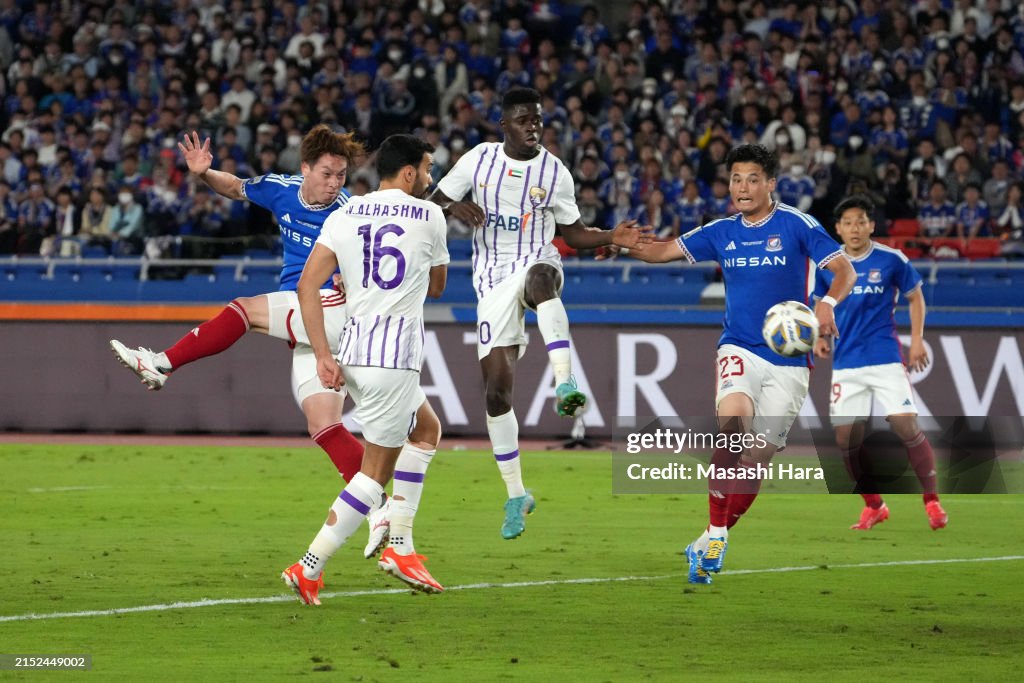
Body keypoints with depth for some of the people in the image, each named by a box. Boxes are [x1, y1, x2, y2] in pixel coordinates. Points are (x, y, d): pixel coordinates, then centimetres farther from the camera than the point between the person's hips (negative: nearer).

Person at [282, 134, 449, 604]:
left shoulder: (343, 217, 9)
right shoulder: (429, 217, 1)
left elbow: (307, 285, -1)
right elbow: (436, 287, 15)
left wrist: (323, 354, -2)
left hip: (353, 353, 6)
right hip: (395, 358, -6)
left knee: (426, 429, 27)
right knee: (375, 472, 2)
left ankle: (399, 545, 20)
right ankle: (308, 569, -5)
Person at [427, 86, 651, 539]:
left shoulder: (555, 173, 2)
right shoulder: (478, 160, 3)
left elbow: (573, 234, 10)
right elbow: (432, 203, 7)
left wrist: (612, 238, -8)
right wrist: (454, 207, -16)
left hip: (537, 263, -1)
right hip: (493, 281, 1)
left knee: (541, 276, -42)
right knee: (497, 388, -3)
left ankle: (565, 384, -56)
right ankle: (515, 495, 11)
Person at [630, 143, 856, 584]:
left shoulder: (796, 225, -4)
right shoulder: (721, 233, 7)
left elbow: (845, 270, -8)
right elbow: (662, 251, 8)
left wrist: (827, 303, -29)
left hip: (789, 359, -1)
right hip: (740, 350, 1)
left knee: (757, 458, 0)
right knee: (733, 421, -28)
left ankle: (714, 541, 19)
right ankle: (715, 534, -22)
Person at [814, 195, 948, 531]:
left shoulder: (891, 260, -4)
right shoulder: (827, 264, 3)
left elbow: (915, 296, 7)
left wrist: (917, 339, -3)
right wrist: (821, 336, -1)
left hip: (886, 358, -3)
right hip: (846, 363, 3)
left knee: (907, 426, -12)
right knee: (846, 438, 0)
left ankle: (932, 501, 2)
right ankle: (873, 507, 17)